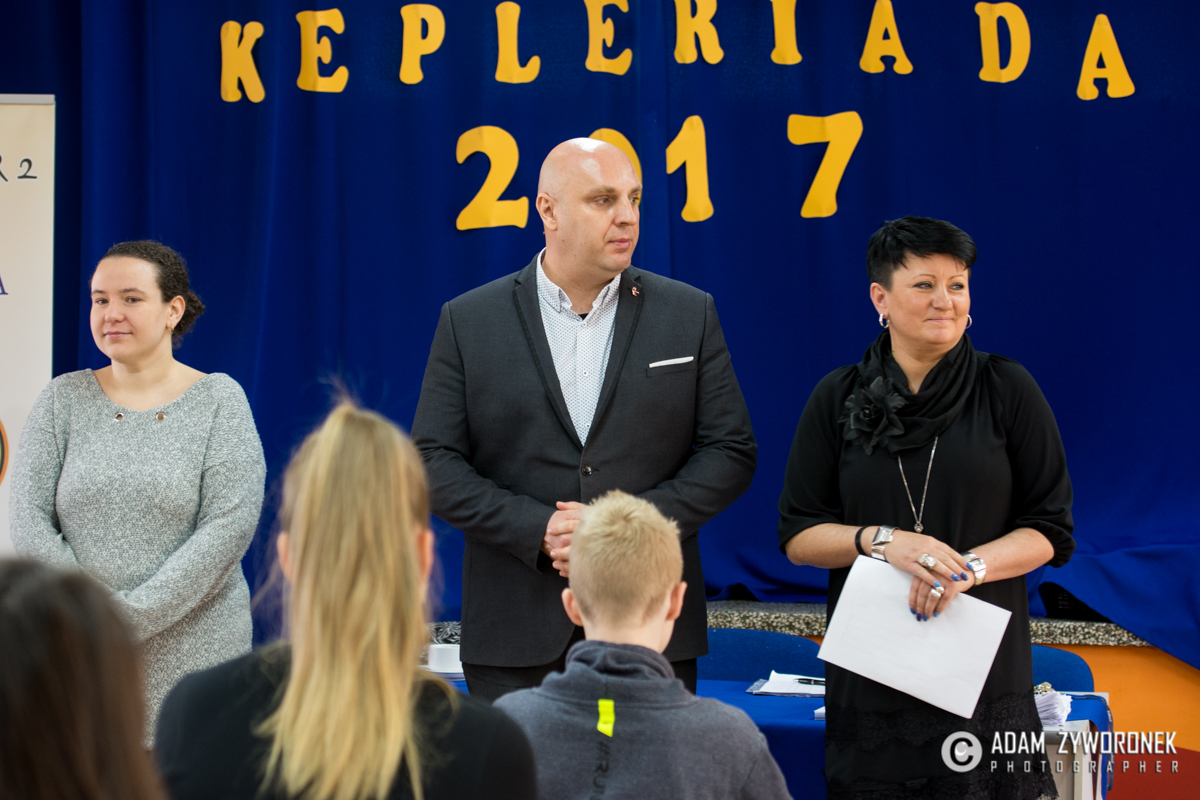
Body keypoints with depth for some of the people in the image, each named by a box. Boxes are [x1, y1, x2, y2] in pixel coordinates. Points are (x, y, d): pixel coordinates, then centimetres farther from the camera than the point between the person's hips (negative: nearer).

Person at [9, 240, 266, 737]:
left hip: (194, 659, -2)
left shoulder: (219, 399, 2)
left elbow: (229, 527, -8)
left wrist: (132, 616, -15)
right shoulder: (64, 400, 9)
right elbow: (30, 523, 2)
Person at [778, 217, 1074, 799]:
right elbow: (797, 536, 4)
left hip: (985, 668, -1)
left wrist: (968, 567, -16)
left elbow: (1051, 531, 1)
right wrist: (882, 540, -14)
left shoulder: (1007, 390, 1)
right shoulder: (837, 399, 5)